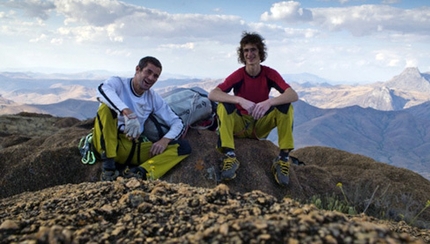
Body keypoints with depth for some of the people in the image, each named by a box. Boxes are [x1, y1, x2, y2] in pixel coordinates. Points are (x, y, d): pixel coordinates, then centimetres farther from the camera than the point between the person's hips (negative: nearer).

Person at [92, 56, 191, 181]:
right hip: (108, 144, -4)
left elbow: (178, 123, 7)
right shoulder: (118, 83, -2)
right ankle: (108, 167, -28)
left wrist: (165, 140, -14)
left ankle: (141, 173, -32)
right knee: (107, 106, -29)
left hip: (136, 149, 4)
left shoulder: (154, 99, 9)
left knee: (184, 146, -9)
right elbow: (103, 89, -27)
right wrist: (128, 113, -42)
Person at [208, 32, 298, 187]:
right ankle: (230, 156, -34)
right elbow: (212, 94, -27)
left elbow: (294, 95, -23)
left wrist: (270, 102, -42)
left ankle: (283, 159, -23)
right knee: (223, 106, -29)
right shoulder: (238, 75, -13)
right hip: (239, 124, -1)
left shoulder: (269, 73, -10)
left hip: (261, 124, 1)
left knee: (286, 106, -23)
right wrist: (240, 100, -42)